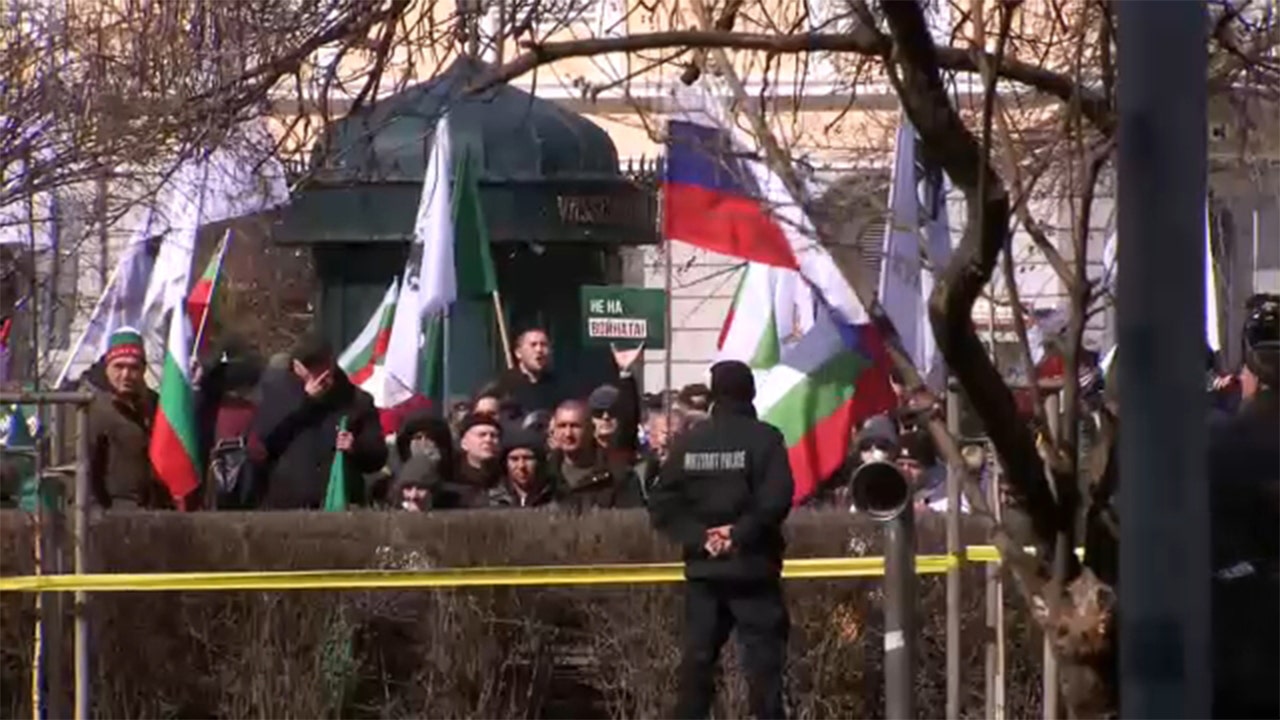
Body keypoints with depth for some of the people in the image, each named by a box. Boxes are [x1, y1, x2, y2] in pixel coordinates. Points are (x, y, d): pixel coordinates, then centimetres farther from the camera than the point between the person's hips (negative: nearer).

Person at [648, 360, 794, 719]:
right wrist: (740, 533, -12)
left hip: (703, 568, 4)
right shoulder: (764, 438, -5)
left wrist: (699, 536, -5)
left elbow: (662, 504, 1)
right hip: (752, 567, -4)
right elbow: (776, 499, -18)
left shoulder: (688, 441, 6)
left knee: (697, 657, 7)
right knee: (763, 656, -1)